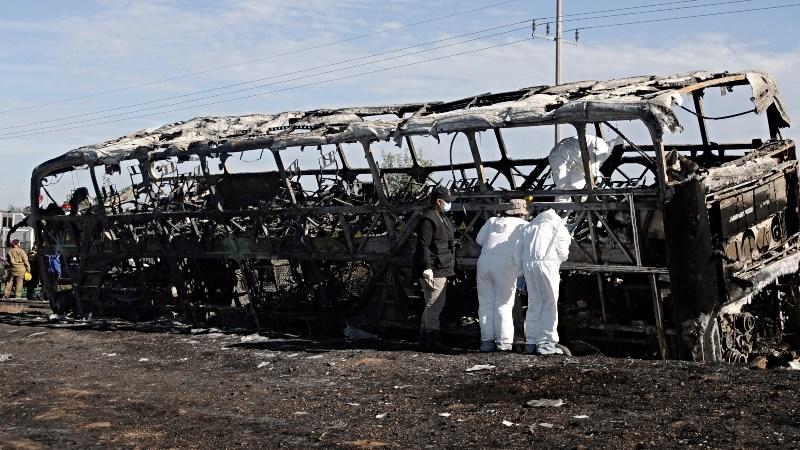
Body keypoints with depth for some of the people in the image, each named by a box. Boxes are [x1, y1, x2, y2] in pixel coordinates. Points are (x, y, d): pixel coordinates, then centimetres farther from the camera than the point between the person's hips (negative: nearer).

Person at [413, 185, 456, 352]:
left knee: (435, 304, 16)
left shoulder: (441, 217, 18)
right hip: (433, 270, -11)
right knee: (434, 304, -9)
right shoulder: (428, 219, -16)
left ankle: (425, 339, 24)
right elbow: (423, 245, -21)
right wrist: (427, 268, -26)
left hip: (441, 269, 11)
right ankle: (432, 341, -5)